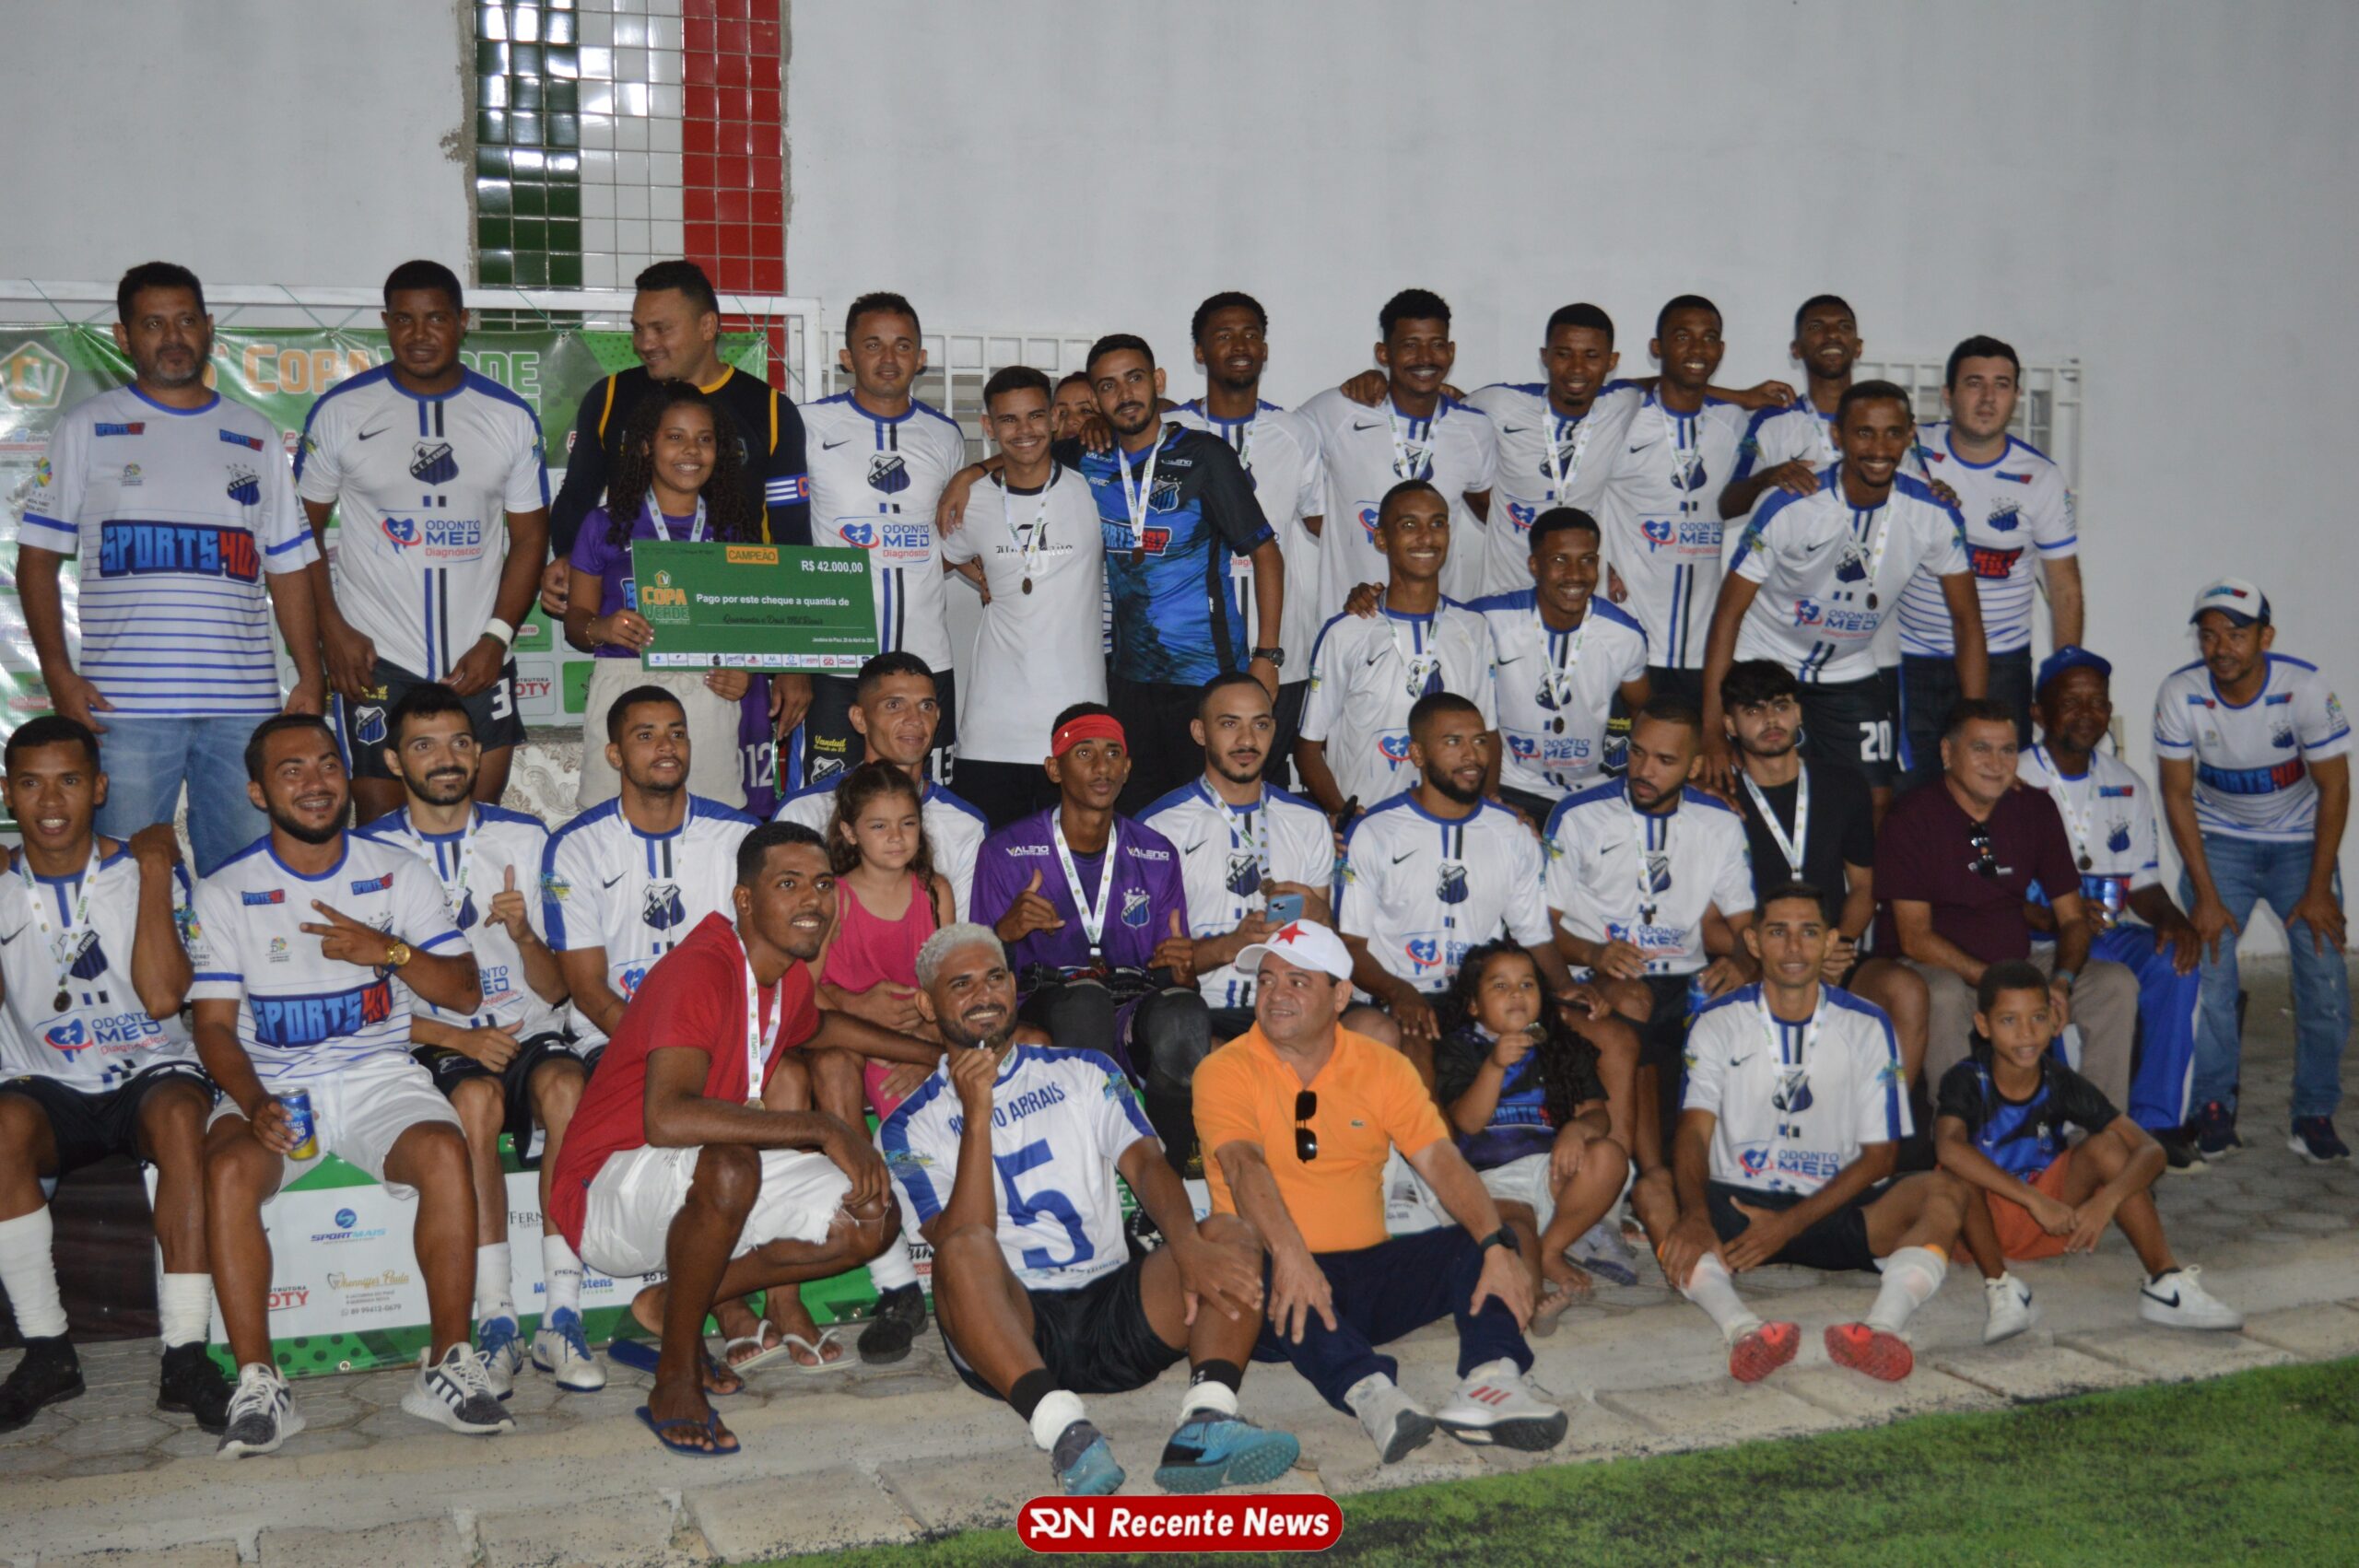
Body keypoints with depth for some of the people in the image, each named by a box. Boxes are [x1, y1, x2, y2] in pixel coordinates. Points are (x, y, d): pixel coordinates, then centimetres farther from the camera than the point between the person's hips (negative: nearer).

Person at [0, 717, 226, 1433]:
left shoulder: (143, 870, 1)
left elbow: (162, 998, -13)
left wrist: (154, 873, -12)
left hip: (149, 1074, -1)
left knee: (179, 1115, -36)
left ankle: (185, 1355, -35)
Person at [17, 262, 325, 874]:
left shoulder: (256, 435, 16)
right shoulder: (86, 428, 9)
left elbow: (288, 569, 15)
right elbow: (37, 556, 6)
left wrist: (311, 678, 4)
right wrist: (57, 672, -7)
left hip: (244, 702, 2)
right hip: (123, 706, -2)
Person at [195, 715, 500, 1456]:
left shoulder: (399, 874, 8)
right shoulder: (226, 892, 6)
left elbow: (464, 991, 5)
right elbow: (213, 1021, -1)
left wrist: (391, 951, -14)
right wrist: (255, 1103, -20)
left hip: (378, 1074, 0)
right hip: (270, 1083, 0)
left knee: (444, 1151, -31)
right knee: (228, 1168, -32)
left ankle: (448, 1365, -21)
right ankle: (256, 1385, -24)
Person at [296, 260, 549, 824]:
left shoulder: (511, 416, 7)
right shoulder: (341, 411, 3)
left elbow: (530, 535, 8)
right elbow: (302, 527, 6)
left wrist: (496, 637, -4)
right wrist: (333, 629, -6)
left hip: (478, 664, 1)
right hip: (375, 658, -1)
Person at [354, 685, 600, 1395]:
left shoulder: (526, 840, 9)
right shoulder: (370, 853, 4)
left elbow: (556, 991, 7)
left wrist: (524, 934, -15)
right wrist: (460, 1040, -13)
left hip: (529, 1033, 1)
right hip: (434, 1045, -1)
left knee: (565, 1084, -32)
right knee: (476, 1097, -35)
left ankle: (562, 1318, -31)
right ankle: (496, 1326, -30)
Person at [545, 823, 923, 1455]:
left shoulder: (790, 971, 2)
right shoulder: (703, 969, -24)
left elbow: (815, 1026, 30)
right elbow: (667, 1119, -40)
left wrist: (942, 1052, 21)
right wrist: (823, 1130, -36)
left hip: (700, 1187, 8)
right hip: (607, 1191, -8)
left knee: (869, 1222, -4)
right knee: (730, 1166, -38)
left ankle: (671, 1306, 3)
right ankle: (676, 1374, -19)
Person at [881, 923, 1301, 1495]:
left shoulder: (1083, 1073, 18)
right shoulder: (912, 1126, 9)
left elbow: (1145, 1163, 1)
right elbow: (960, 1242, -7)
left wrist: (1188, 1246, -19)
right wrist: (976, 1116, -13)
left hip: (1114, 1306, 3)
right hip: (1012, 1328, -3)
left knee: (1232, 1235, -19)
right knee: (966, 1249, -34)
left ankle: (1206, 1424, -40)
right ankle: (1061, 1428, -49)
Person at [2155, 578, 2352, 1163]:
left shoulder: (2306, 689, -22)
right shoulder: (2180, 694, -19)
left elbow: (2333, 788, -12)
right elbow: (2178, 794, -11)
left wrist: (2319, 889, -12)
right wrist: (2205, 894, -14)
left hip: (2299, 839, 0)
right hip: (2218, 838, 0)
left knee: (2325, 973, -11)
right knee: (2208, 964, -16)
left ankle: (2315, 1115, 5)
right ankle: (2214, 1108, 0)